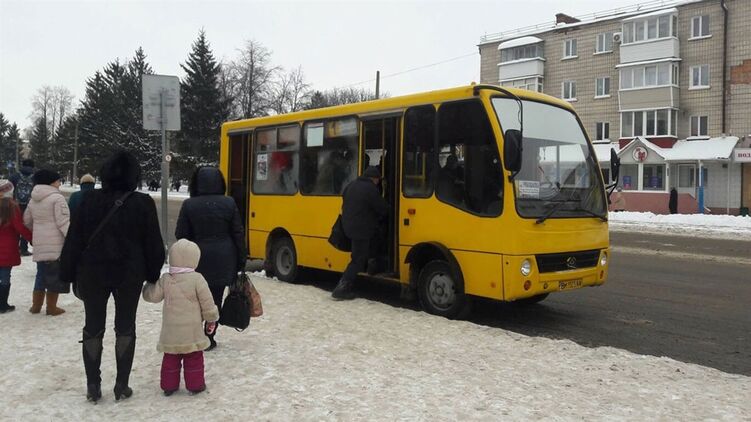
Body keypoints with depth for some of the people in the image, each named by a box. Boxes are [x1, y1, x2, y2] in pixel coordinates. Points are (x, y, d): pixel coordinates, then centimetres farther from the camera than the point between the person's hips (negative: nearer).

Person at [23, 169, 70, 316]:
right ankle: (51, 307, 7)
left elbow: (27, 221, 21)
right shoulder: (57, 198, -12)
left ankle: (36, 305, 24)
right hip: (56, 244, -7)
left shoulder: (33, 200, 13)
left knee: (41, 274, 18)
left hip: (40, 244, 7)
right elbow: (63, 222, -18)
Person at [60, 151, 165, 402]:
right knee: (125, 327, 9)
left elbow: (74, 240, -1)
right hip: (129, 274, -1)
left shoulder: (90, 200, -4)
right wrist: (153, 275, 8)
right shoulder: (143, 203, -8)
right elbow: (153, 244, -3)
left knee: (93, 327, 11)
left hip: (92, 273, 1)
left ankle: (93, 386, 14)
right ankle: (122, 385, 12)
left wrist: (68, 274, 7)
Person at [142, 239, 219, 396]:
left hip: (171, 330, 3)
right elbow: (207, 302, -9)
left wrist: (148, 286, 27)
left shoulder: (165, 280, -3)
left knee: (170, 358, 15)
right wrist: (212, 318, 6)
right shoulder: (197, 279, -12)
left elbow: (153, 296, 6)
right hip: (192, 330, -3)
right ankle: (195, 385, 14)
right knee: (194, 358, 9)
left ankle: (169, 385, 21)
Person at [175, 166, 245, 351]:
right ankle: (209, 339, 12)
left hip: (198, 260, 0)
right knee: (216, 299, 7)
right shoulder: (229, 203, -3)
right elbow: (238, 234, -1)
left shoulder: (189, 205, -5)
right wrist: (241, 260, 6)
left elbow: (181, 235, -2)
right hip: (223, 261, 1)